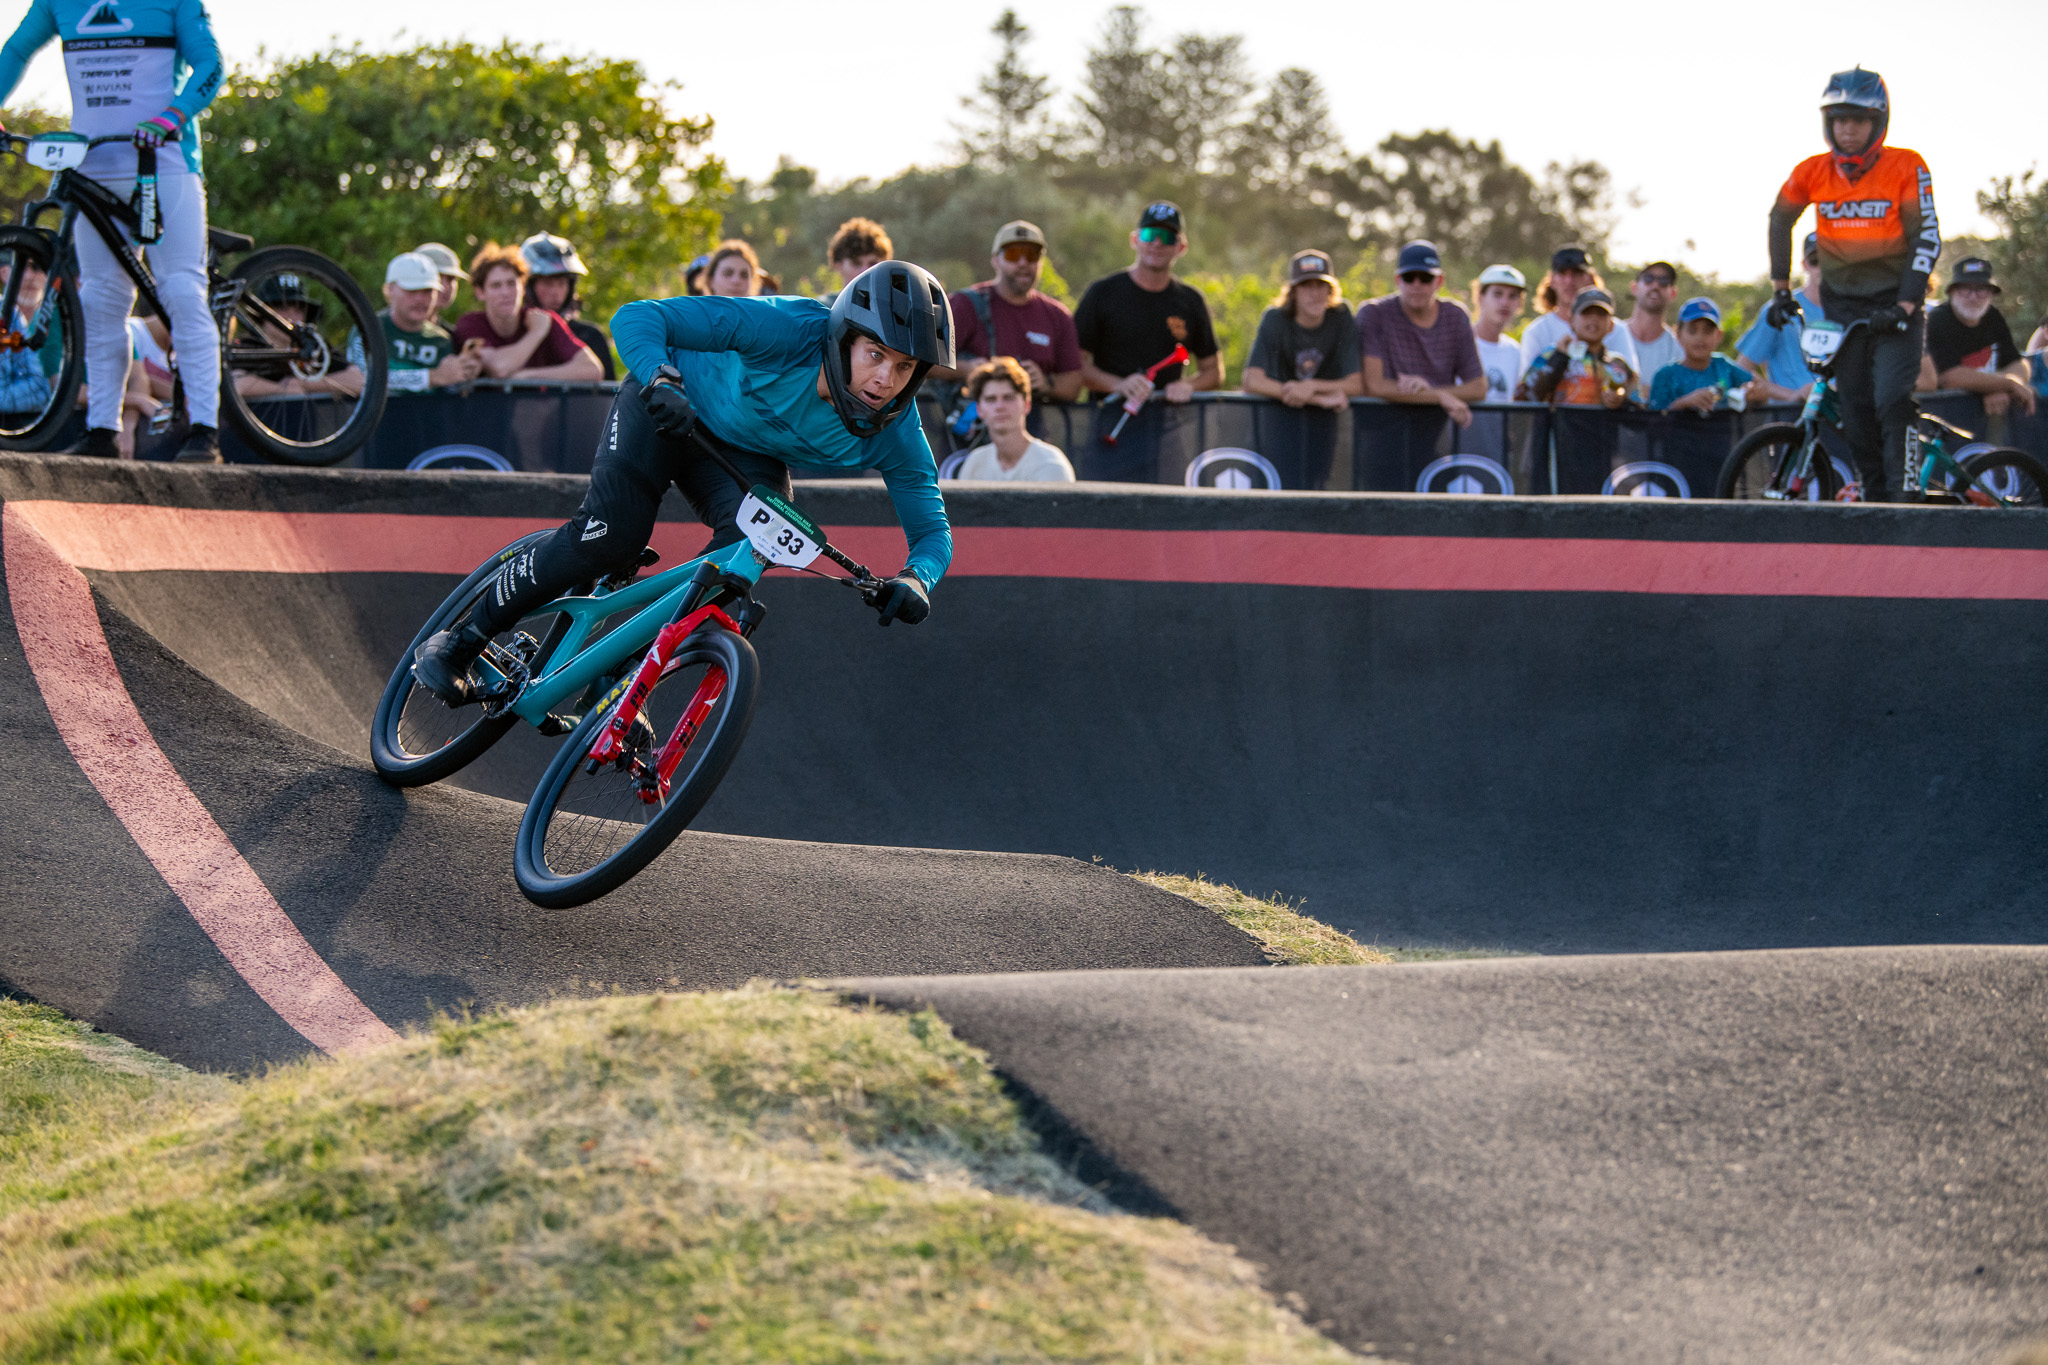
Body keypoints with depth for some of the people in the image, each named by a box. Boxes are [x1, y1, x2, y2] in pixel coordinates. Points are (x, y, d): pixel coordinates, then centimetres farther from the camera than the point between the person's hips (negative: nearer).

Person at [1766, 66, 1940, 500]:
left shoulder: (1907, 168, -13)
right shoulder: (1812, 172, -5)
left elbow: (1926, 238, -13)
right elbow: (1779, 222, 13)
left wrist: (1905, 306, -20)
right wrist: (1781, 289, 12)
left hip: (1893, 300, -3)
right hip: (1842, 306, 3)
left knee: (1892, 403, -18)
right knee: (1856, 412, 2)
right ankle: (1875, 496, 10)